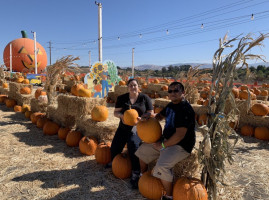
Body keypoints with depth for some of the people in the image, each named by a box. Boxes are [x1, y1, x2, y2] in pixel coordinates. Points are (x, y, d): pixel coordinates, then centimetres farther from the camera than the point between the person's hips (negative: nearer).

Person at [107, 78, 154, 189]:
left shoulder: (145, 98, -2)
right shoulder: (122, 98, 5)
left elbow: (150, 113, -2)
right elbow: (116, 112, 4)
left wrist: (140, 118, -21)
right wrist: (122, 115, -20)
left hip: (138, 127, -3)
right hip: (123, 127, 4)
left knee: (133, 144, -31)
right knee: (114, 148, -5)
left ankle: (135, 173, -18)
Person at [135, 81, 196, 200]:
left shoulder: (185, 109, -23)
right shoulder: (171, 105, 6)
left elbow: (180, 135, -28)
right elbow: (161, 115, 27)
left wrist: (163, 145, -18)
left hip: (181, 145, -10)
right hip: (166, 140, 10)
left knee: (161, 166, -32)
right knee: (142, 150, 15)